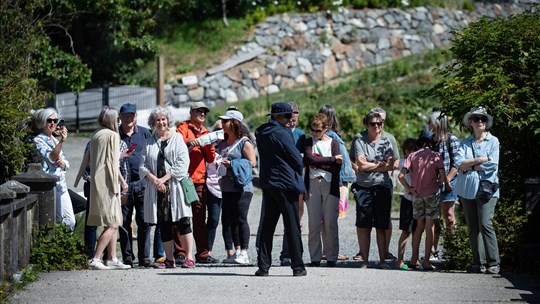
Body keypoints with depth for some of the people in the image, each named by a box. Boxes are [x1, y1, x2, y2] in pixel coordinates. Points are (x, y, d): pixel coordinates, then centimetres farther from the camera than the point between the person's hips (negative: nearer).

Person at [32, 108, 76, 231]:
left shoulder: (55, 140, 18)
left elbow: (66, 165, 20)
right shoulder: (38, 141, -5)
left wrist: (62, 163, -4)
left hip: (61, 185, 7)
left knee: (70, 221, 2)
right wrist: (62, 141, -32)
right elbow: (51, 157, -22)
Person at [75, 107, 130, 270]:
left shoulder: (96, 135, 16)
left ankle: (112, 258, 12)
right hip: (107, 183, -9)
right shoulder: (112, 135, -8)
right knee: (112, 224, -9)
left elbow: (87, 159, 20)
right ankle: (96, 258, -15)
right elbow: (112, 163, -12)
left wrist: (78, 179, 25)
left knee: (112, 224, 12)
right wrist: (121, 182, -10)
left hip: (96, 182, 9)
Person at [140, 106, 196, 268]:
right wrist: (155, 180, -10)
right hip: (156, 188, 4)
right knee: (164, 225, 5)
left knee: (182, 222, -9)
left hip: (175, 186, -4)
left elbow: (182, 163, -6)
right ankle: (169, 259, 10)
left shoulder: (177, 138, 3)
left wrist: (164, 178, -12)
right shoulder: (149, 142, 13)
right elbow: (143, 166, 8)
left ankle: (189, 258, -8)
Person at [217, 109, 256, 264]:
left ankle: (244, 253, -8)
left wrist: (231, 164, -16)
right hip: (227, 187, 8)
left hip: (242, 187, -8)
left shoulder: (244, 142, -5)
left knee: (241, 219, -10)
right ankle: (237, 251, 13)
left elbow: (252, 163, -12)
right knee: (229, 220, 7)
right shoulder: (223, 143, 17)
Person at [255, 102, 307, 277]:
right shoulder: (281, 133, -15)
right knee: (292, 226, -1)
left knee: (267, 225, 9)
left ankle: (263, 265, 6)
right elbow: (297, 159, -13)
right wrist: (298, 171, 8)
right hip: (286, 184, -7)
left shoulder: (260, 133, 10)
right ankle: (297, 267, 1)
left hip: (267, 184, 7)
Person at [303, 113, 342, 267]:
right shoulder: (309, 142, 11)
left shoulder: (334, 143, 10)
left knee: (330, 223, -2)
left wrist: (318, 163, -7)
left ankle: (331, 257, 2)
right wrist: (332, 159, -9)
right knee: (314, 224, -2)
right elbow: (309, 159, -9)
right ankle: (315, 257, 3)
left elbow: (337, 167, -3)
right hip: (313, 185, 1)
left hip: (330, 185, -1)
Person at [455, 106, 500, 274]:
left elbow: (492, 165, -7)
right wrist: (479, 160, -12)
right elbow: (459, 164, -2)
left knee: (485, 224, -16)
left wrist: (469, 166, -3)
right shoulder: (465, 143, 13)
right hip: (467, 189, 4)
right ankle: (479, 263, 7)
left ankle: (493, 262, -11)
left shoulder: (493, 141, 5)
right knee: (473, 227, 2)